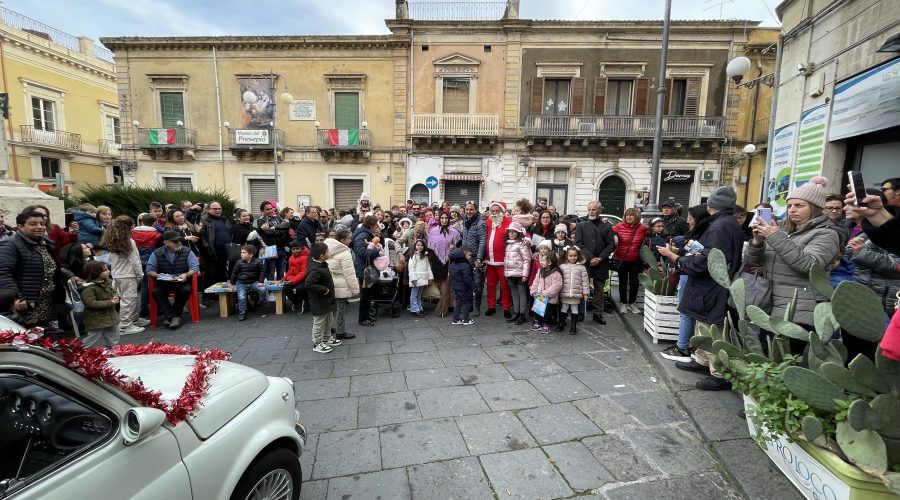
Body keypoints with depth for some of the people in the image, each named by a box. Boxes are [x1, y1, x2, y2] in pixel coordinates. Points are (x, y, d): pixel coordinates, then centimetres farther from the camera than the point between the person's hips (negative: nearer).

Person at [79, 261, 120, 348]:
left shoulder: (107, 282, 3)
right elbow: (91, 303, -27)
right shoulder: (88, 288, -21)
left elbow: (114, 291, 17)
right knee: (93, 342, 4)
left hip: (111, 317, 8)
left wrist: (116, 297, -6)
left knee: (113, 341, 19)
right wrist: (109, 302, -26)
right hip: (96, 320, -8)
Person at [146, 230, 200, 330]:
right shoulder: (157, 253, 0)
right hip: (164, 282, 2)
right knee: (155, 292, -27)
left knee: (186, 290, -31)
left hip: (182, 281, -1)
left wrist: (186, 275, -27)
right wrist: (157, 275, -22)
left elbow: (195, 268, -8)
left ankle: (170, 316, -10)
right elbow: (150, 270, 0)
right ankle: (175, 317, -28)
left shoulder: (187, 252, -4)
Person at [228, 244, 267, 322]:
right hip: (241, 283, 1)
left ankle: (261, 303, 1)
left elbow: (262, 271, 2)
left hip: (254, 282, 0)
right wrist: (232, 283, 11)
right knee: (241, 297, -17)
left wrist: (261, 281, -5)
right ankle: (242, 313, 0)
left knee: (262, 289, -25)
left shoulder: (258, 262, -6)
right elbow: (234, 272, 8)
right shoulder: (239, 262, -3)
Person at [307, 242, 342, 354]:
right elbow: (309, 284, -33)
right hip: (319, 302, -10)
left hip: (327, 300, 10)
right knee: (319, 322, 5)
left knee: (329, 321, 22)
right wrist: (324, 290, -27)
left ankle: (327, 339, 38)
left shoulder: (321, 264, 4)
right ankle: (317, 344, 20)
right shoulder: (315, 269, -26)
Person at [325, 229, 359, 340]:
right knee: (341, 309, 3)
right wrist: (355, 288, -13)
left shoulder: (329, 250, 6)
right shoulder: (345, 253, -20)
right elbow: (349, 274, -20)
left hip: (330, 285, 8)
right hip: (341, 287, -8)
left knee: (332, 307, 20)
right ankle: (340, 332, 13)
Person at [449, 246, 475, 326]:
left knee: (458, 302, 17)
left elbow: (451, 275, 14)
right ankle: (466, 319, 15)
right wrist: (473, 287, -15)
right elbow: (467, 278, -23)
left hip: (455, 286, 8)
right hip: (464, 288, -8)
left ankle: (456, 319, 20)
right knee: (466, 303, 7)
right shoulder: (465, 265, -22)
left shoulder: (453, 263, 5)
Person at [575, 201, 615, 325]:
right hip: (584, 262, -1)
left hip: (601, 264, 1)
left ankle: (598, 314, 16)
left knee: (599, 289, 7)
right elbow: (578, 244, -3)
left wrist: (600, 258, -10)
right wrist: (590, 258, -11)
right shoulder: (581, 225, 6)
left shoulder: (607, 227, 9)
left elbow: (611, 245, 3)